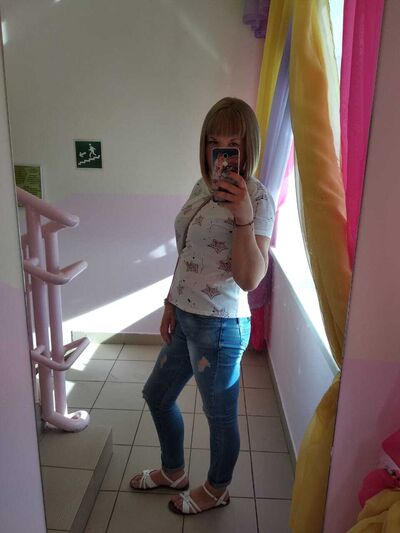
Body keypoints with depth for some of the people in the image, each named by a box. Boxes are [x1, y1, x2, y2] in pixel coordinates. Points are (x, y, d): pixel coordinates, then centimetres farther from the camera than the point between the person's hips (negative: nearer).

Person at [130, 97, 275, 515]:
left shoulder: (256, 199, -16)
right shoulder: (202, 187, 7)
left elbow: (250, 279, -24)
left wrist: (243, 217, -33)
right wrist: (171, 303, 14)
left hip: (219, 325, -8)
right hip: (185, 317, 9)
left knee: (220, 415, 14)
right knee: (157, 394, 23)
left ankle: (216, 490, 44)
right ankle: (173, 471, 49)